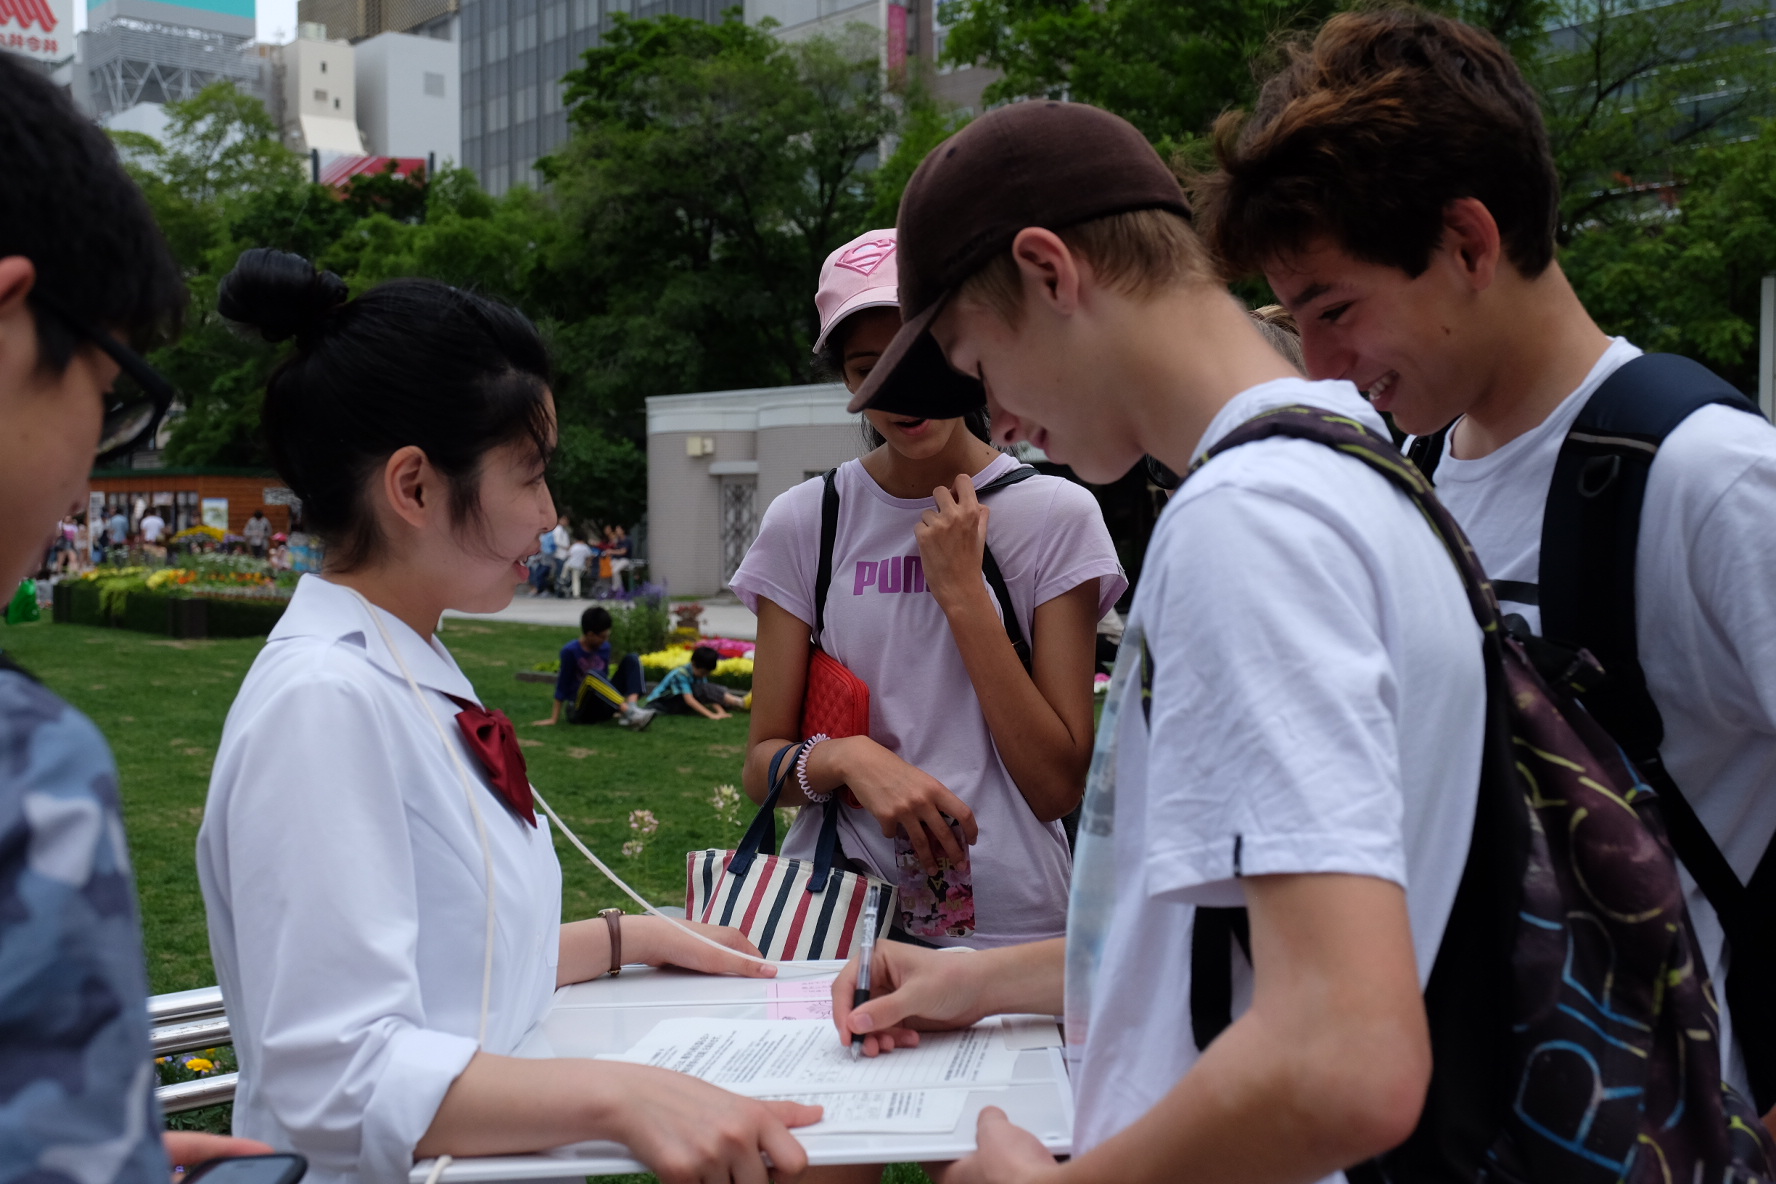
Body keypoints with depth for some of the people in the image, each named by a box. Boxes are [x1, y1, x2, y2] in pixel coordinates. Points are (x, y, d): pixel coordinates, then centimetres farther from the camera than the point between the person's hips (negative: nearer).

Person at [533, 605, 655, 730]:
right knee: (593, 675, -35)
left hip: (602, 708, 6)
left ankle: (629, 709, -31)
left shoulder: (605, 647, 4)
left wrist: (614, 707, 19)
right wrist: (554, 719, -8)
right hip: (580, 710, -6)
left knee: (631, 659, -8)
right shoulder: (570, 651, -13)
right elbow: (563, 685, -9)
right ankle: (629, 711, -41)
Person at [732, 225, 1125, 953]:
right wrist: (849, 756, -13)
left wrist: (962, 591, -9)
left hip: (1011, 927, -1)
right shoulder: (804, 522, 5)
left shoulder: (1056, 516, 0)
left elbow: (1059, 786, -5)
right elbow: (762, 767, 7)